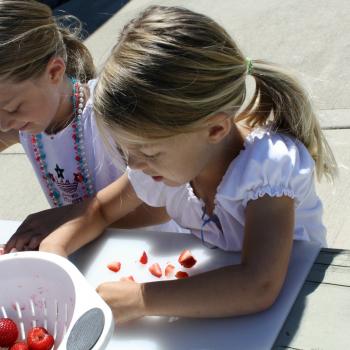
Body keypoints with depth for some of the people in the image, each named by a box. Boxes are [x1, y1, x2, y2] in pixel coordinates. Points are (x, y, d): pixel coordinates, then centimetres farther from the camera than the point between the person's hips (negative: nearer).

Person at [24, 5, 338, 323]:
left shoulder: (269, 163, -28)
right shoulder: (161, 166, -10)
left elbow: (259, 288, -39)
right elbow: (100, 209, 8)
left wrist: (138, 300, -34)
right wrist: (56, 245, -12)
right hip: (216, 310, 4)